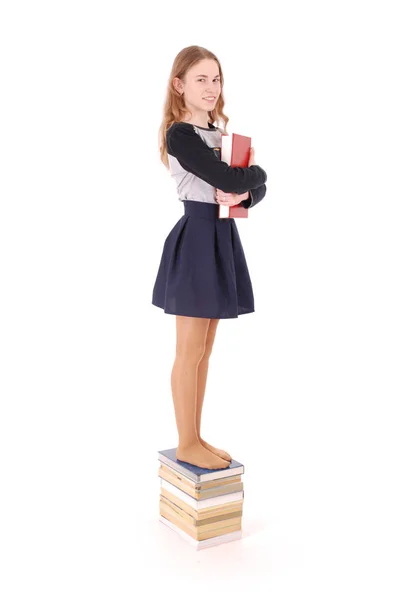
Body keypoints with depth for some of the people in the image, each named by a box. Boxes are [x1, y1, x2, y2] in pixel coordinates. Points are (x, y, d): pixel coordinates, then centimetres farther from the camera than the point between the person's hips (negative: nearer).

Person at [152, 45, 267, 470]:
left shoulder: (220, 135, 15)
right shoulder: (180, 134, -12)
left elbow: (257, 187, 11)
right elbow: (228, 179, -23)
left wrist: (243, 193, -12)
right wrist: (255, 172, -3)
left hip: (221, 237, 8)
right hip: (197, 236, -8)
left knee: (204, 348, 13)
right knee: (191, 349, 0)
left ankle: (196, 438, 23)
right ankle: (187, 443, 12)